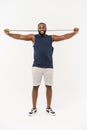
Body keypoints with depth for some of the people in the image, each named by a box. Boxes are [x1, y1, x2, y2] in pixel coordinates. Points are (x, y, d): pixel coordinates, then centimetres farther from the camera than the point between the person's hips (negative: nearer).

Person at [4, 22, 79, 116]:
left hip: (49, 67, 1)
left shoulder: (51, 38, 10)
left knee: (49, 87, 7)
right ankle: (34, 108, 18)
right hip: (36, 67, -1)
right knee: (35, 87, 5)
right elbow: (20, 36, 4)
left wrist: (74, 33, -1)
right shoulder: (33, 37, 7)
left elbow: (64, 37, 8)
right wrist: (8, 34, -3)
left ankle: (48, 108, 21)